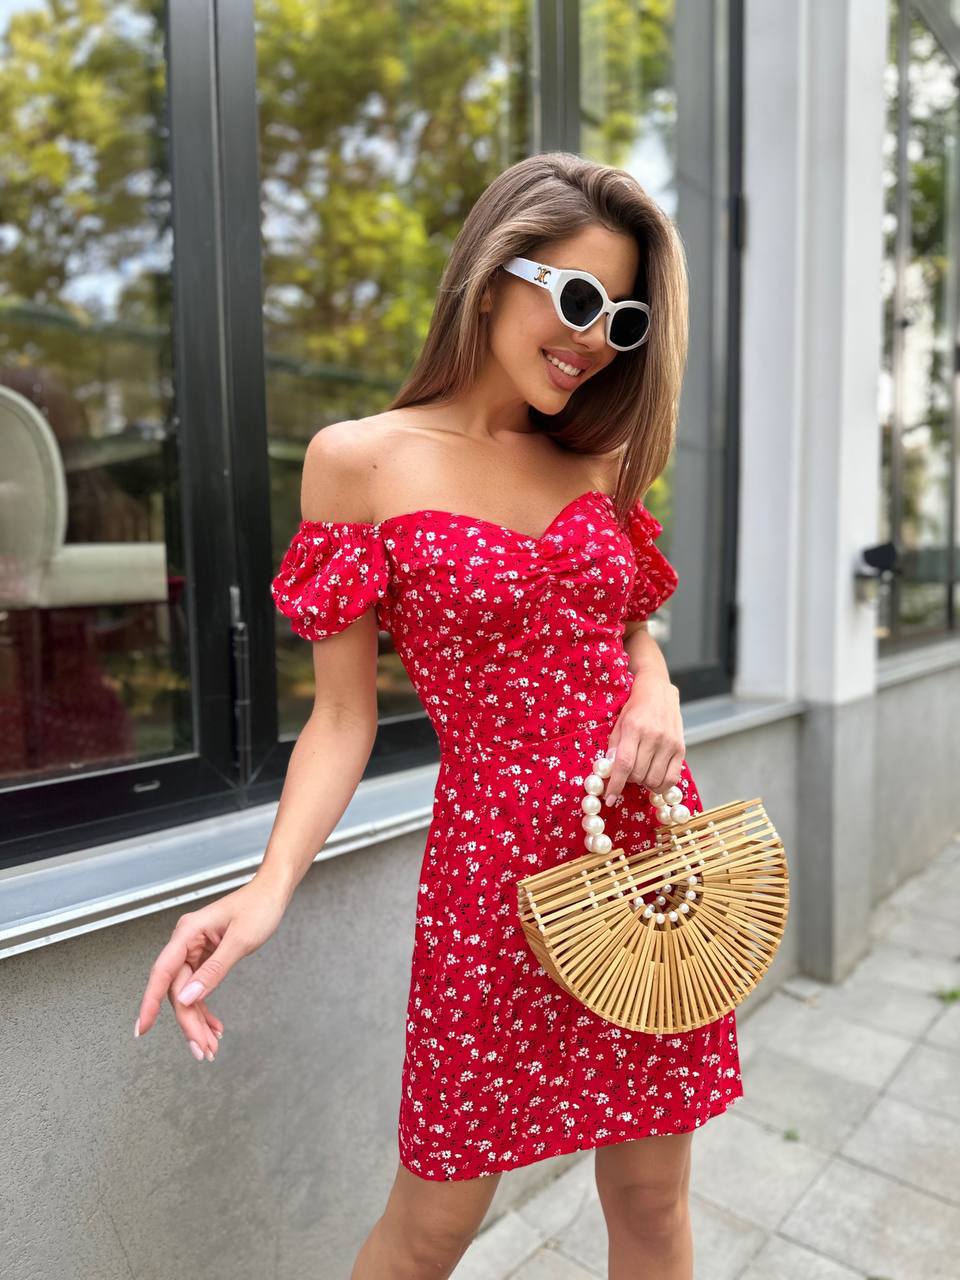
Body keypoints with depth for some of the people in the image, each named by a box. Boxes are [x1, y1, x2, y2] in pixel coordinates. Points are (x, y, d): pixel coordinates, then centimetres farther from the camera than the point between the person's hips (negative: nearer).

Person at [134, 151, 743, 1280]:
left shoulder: (597, 460, 9)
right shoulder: (360, 461, -5)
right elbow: (343, 715, -4)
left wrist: (655, 696, -5)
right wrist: (269, 886, -17)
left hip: (648, 837, 5)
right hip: (493, 856, -4)